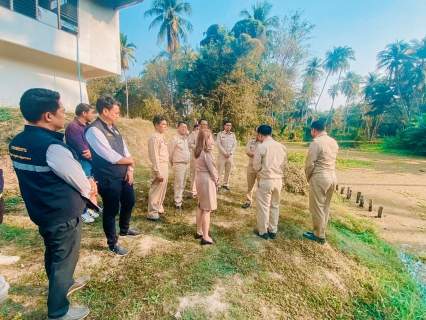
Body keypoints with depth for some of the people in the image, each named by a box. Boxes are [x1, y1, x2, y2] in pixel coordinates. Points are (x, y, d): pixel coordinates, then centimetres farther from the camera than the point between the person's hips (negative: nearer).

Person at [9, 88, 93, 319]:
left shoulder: (16, 143, -1)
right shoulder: (52, 147, -28)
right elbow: (82, 184, -19)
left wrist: (85, 183, 1)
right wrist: (89, 188, 5)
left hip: (40, 212, 8)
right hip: (64, 215, -8)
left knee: (53, 254, 27)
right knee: (64, 260, 12)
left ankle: (64, 283, 52)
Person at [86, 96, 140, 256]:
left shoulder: (114, 128, 9)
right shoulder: (94, 130, -18)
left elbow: (125, 150, 8)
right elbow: (112, 157, -24)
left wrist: (130, 169, -4)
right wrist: (130, 161, -7)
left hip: (123, 175, 8)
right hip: (108, 179, -8)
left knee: (129, 202, 21)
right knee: (111, 210, 8)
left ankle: (125, 229, 47)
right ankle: (113, 243, 30)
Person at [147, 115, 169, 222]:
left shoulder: (161, 136, 13)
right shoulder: (154, 137, -15)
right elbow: (154, 156, -19)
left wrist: (165, 169, 12)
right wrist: (158, 172, -20)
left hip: (165, 166, 10)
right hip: (159, 167, -10)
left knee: (162, 190, 20)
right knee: (156, 191, 0)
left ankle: (159, 209, 36)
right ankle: (152, 214, 12)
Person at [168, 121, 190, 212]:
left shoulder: (186, 139, 11)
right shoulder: (174, 139, -13)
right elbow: (170, 153, -8)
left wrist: (188, 159, 17)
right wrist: (173, 163, 3)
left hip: (186, 164, 8)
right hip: (179, 164, -8)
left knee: (183, 184, 18)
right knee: (179, 184, -3)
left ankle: (179, 197, 35)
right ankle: (178, 203, 6)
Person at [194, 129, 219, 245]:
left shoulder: (198, 151, 7)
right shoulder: (207, 152, -20)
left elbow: (203, 167, 6)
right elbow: (212, 170, -15)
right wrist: (217, 181, -3)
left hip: (200, 179, 9)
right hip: (207, 180, -9)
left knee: (200, 207, 18)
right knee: (207, 209, 1)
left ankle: (199, 232, 32)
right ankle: (205, 237, 11)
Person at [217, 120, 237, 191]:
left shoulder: (233, 135, 9)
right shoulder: (220, 134, -2)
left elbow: (235, 145, 5)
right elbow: (219, 144, -8)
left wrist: (230, 153, -8)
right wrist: (225, 153, -13)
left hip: (230, 155, 4)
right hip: (222, 155, -3)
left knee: (228, 171, 8)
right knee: (220, 171, -1)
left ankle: (225, 184, 20)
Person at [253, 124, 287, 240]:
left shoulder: (261, 147, -15)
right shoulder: (281, 146, 2)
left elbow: (256, 166, -9)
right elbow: (284, 163, 9)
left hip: (266, 181, -6)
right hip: (278, 180, 6)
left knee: (263, 206, 9)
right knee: (275, 206, 18)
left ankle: (263, 231, 22)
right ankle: (273, 230, 30)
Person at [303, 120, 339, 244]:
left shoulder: (316, 143, -15)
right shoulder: (334, 142, 9)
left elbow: (310, 164, -16)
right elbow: (333, 160, 13)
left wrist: (308, 177, 2)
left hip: (319, 178, -8)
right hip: (332, 177, 9)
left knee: (317, 207, 5)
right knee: (325, 207, 17)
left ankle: (319, 235, 17)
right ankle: (320, 232, 30)